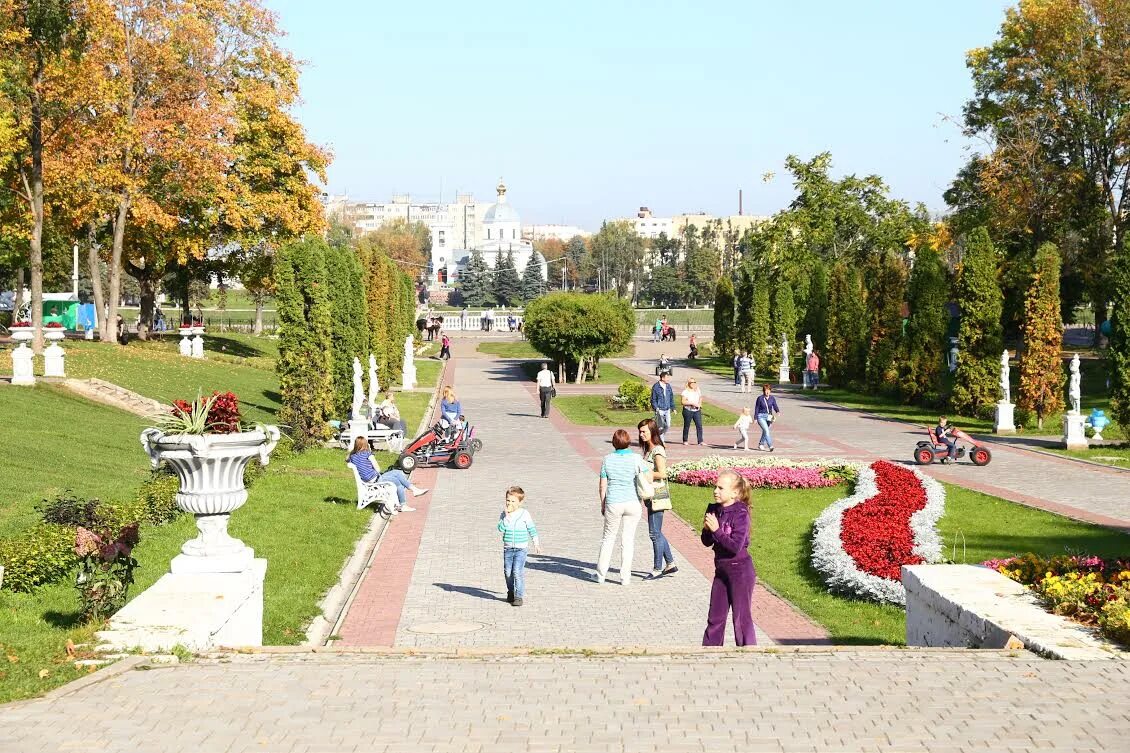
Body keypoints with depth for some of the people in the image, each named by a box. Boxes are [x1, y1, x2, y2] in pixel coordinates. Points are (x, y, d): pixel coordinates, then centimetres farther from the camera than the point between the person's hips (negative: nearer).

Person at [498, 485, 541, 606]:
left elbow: (532, 529, 3)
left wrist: (536, 544, 6)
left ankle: (518, 596, -9)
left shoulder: (524, 514, -5)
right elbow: (501, 529, -13)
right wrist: (507, 516, -21)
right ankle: (511, 592, 30)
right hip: (508, 548, 4)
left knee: (517, 571, -13)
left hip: (521, 548, -3)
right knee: (508, 572, 8)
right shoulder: (504, 515, 1)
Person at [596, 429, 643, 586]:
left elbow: (603, 485, 3)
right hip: (633, 503, -1)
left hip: (613, 504, 1)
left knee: (608, 538, 14)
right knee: (628, 540, 6)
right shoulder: (635, 458, -5)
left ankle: (601, 574, 19)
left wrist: (602, 504, 14)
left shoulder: (607, 459, -1)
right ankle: (625, 578, 9)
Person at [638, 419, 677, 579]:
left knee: (655, 533, -3)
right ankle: (670, 564, 24)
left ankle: (657, 569, 6)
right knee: (656, 532, 15)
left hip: (657, 495, -10)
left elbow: (662, 474, -21)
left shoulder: (658, 450, -15)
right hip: (651, 495, 10)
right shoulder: (648, 449, 13)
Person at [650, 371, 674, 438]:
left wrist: (673, 407, 13)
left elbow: (671, 398, 16)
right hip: (660, 410, -6)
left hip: (667, 410, 6)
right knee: (660, 427, -2)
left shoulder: (668, 386, 7)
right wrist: (656, 408, -19)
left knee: (667, 425, 4)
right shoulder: (656, 387, -10)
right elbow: (653, 399, -8)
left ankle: (659, 436, 28)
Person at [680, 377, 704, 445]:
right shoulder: (685, 392, -6)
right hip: (688, 411, -4)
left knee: (699, 425, -6)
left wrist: (699, 404, 1)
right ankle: (685, 441, 18)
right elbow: (683, 402, -13)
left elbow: (700, 399, 22)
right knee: (686, 426, 5)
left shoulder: (698, 391, 11)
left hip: (697, 411, 4)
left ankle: (700, 441, -6)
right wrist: (692, 403, -19)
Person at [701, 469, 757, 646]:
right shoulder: (714, 510, 3)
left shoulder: (740, 514, -17)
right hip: (721, 570, 7)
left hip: (740, 571, -7)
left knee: (742, 618, -1)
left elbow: (736, 546, -24)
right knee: (715, 617, 14)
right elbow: (707, 542, 8)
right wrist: (707, 529, -11)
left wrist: (717, 530, -23)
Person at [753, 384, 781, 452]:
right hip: (761, 416, -5)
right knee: (766, 430, -18)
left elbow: (775, 406, -3)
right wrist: (755, 418, -3)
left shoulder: (772, 398, 2)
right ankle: (770, 446, -23)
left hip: (768, 417, 5)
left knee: (765, 431, 15)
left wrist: (778, 411, -24)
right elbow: (756, 408, -3)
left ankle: (760, 445, 34)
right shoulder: (760, 398, -8)